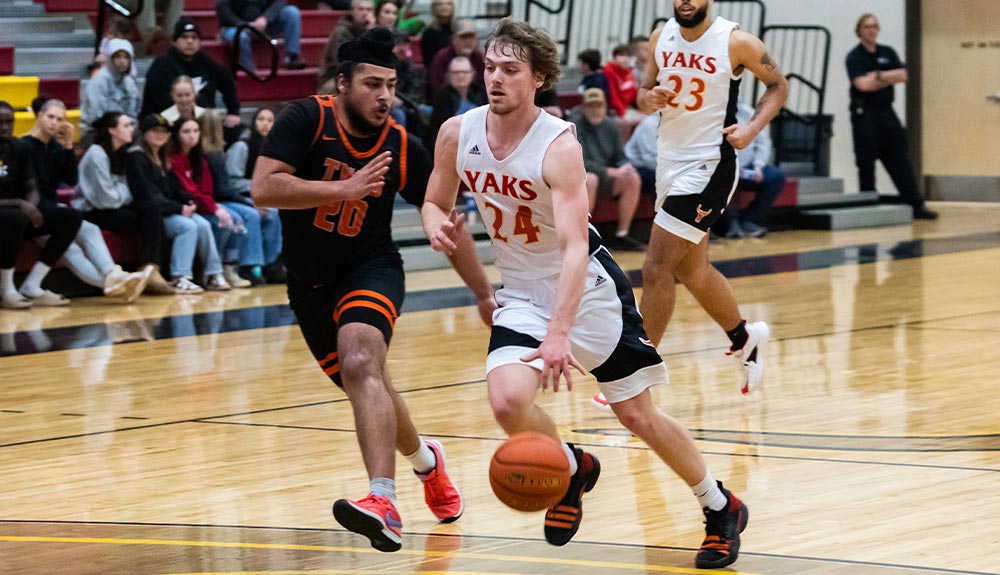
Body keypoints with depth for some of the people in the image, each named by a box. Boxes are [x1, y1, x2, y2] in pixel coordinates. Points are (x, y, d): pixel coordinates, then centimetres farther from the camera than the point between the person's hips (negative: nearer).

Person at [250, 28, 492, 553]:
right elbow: (263, 188, -26)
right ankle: (425, 459, 48)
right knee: (366, 387, 14)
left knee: (360, 362, -31)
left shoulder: (402, 150, -10)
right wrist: (346, 189, -30)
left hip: (370, 269, -2)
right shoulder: (306, 120, -15)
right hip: (309, 281, 2)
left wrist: (485, 294, 6)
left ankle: (384, 506, -43)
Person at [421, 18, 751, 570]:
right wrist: (438, 224, -17)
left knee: (638, 414, 3)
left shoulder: (558, 146, -25)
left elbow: (574, 248, -32)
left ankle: (720, 508, 25)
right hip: (521, 295, 4)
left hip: (589, 290, -4)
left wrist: (559, 334, -42)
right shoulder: (458, 134, -8)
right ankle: (571, 471, 9)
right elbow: (436, 202, 9)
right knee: (507, 399, -22)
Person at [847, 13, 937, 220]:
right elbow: (862, 84, -17)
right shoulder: (854, 57, -3)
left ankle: (916, 205, -4)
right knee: (866, 162, -1)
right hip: (864, 114, -4)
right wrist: (889, 78, -7)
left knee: (900, 159, 0)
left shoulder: (888, 53, 12)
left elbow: (902, 76, -1)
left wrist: (878, 77, -12)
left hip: (886, 112, 4)